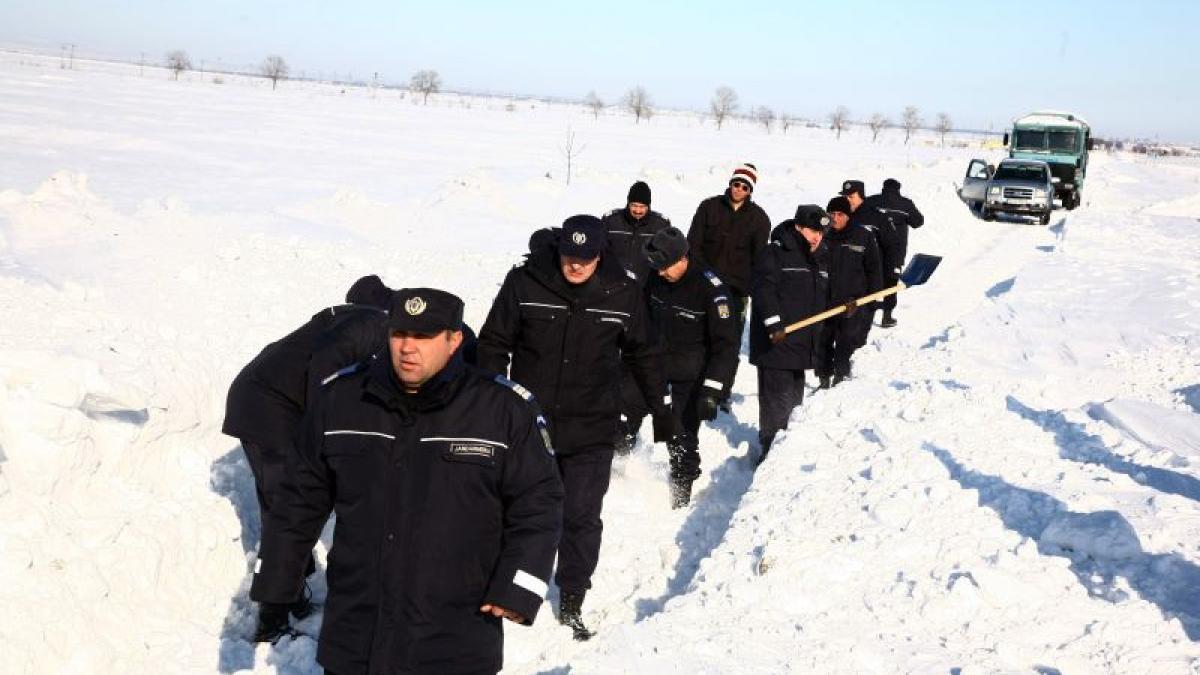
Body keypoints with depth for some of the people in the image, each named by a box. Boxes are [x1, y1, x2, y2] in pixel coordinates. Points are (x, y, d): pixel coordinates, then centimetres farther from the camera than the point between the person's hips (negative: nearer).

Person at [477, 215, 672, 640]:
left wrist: (661, 409, 13)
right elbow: (494, 343, 0)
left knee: (581, 518, 1)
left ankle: (571, 604, 17)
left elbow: (644, 354, 10)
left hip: (591, 431, 0)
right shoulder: (524, 283, -8)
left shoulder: (623, 294, -3)